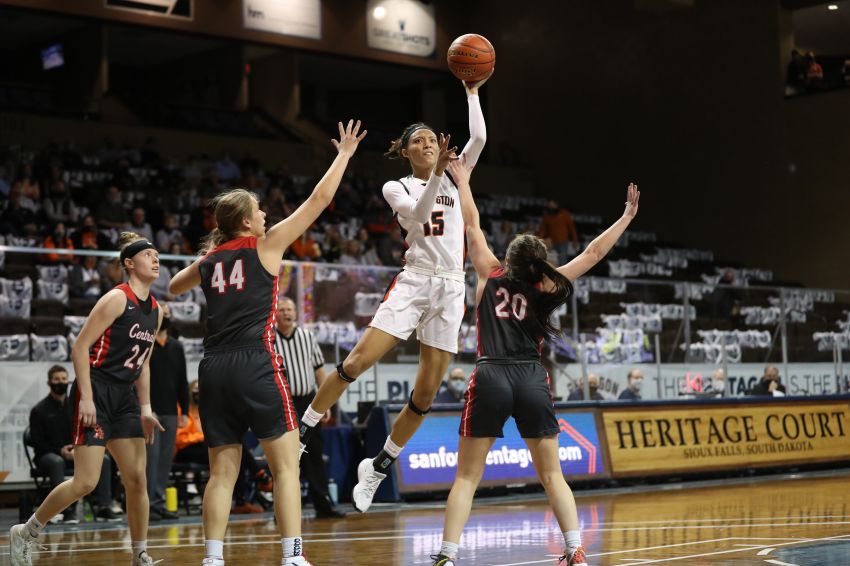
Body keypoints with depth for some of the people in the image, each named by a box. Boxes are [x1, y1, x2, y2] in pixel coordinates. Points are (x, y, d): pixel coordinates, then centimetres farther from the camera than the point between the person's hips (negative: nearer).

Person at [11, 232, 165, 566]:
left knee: (137, 478, 2)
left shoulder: (155, 309, 12)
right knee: (86, 482, -10)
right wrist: (86, 398, -20)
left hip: (125, 396, 8)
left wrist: (145, 409, 14)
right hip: (96, 392, -8)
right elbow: (80, 347, -14)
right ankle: (25, 533, 9)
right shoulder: (117, 298, -12)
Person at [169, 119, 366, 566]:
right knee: (286, 466, -2)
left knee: (222, 472, 8)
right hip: (256, 363, -5)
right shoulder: (266, 245, 3)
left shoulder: (209, 260, 16)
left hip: (214, 368, 6)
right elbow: (319, 199, 7)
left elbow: (173, 287, 38)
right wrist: (344, 154, 18)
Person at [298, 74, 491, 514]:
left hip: (451, 289, 2)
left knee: (425, 393, -2)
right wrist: (436, 173, -26)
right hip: (413, 282, -2)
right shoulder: (396, 188, 7)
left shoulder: (453, 179, 14)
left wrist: (471, 91, -1)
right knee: (356, 363, -16)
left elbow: (479, 139, -1)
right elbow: (417, 213, -14)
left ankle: (378, 467, 12)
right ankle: (301, 432, -1)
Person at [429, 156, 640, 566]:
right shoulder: (545, 287, 9)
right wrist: (626, 218, 21)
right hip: (532, 381, 1)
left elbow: (472, 226, 19)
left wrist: (462, 182, 30)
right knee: (552, 475, 10)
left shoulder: (491, 276, 10)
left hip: (491, 379, -1)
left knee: (467, 476, 3)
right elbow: (594, 253, 13)